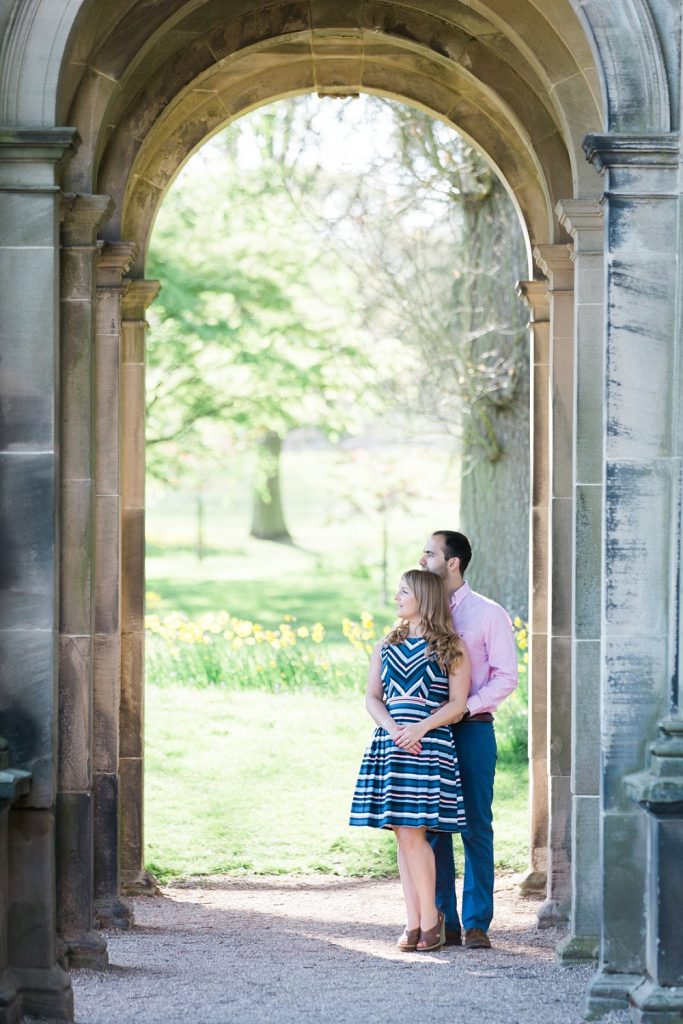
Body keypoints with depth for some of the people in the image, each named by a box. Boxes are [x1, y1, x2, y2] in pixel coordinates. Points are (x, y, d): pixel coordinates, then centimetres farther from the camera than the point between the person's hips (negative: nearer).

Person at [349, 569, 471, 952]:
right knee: (404, 836, 4)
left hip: (430, 744, -5)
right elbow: (372, 697, 11)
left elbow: (457, 704, -4)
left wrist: (420, 729, -17)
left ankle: (430, 917, -2)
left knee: (412, 832, -12)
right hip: (390, 744, 5)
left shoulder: (451, 648, 2)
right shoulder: (387, 645, 16)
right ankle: (414, 922, 8)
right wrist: (392, 727, -8)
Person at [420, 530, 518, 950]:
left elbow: (506, 677, -3)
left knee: (476, 828, -2)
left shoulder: (489, 615, -1)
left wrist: (464, 708, -14)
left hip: (472, 728, -4)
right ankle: (443, 921, 9)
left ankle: (477, 923, 2)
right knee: (432, 826, 3)